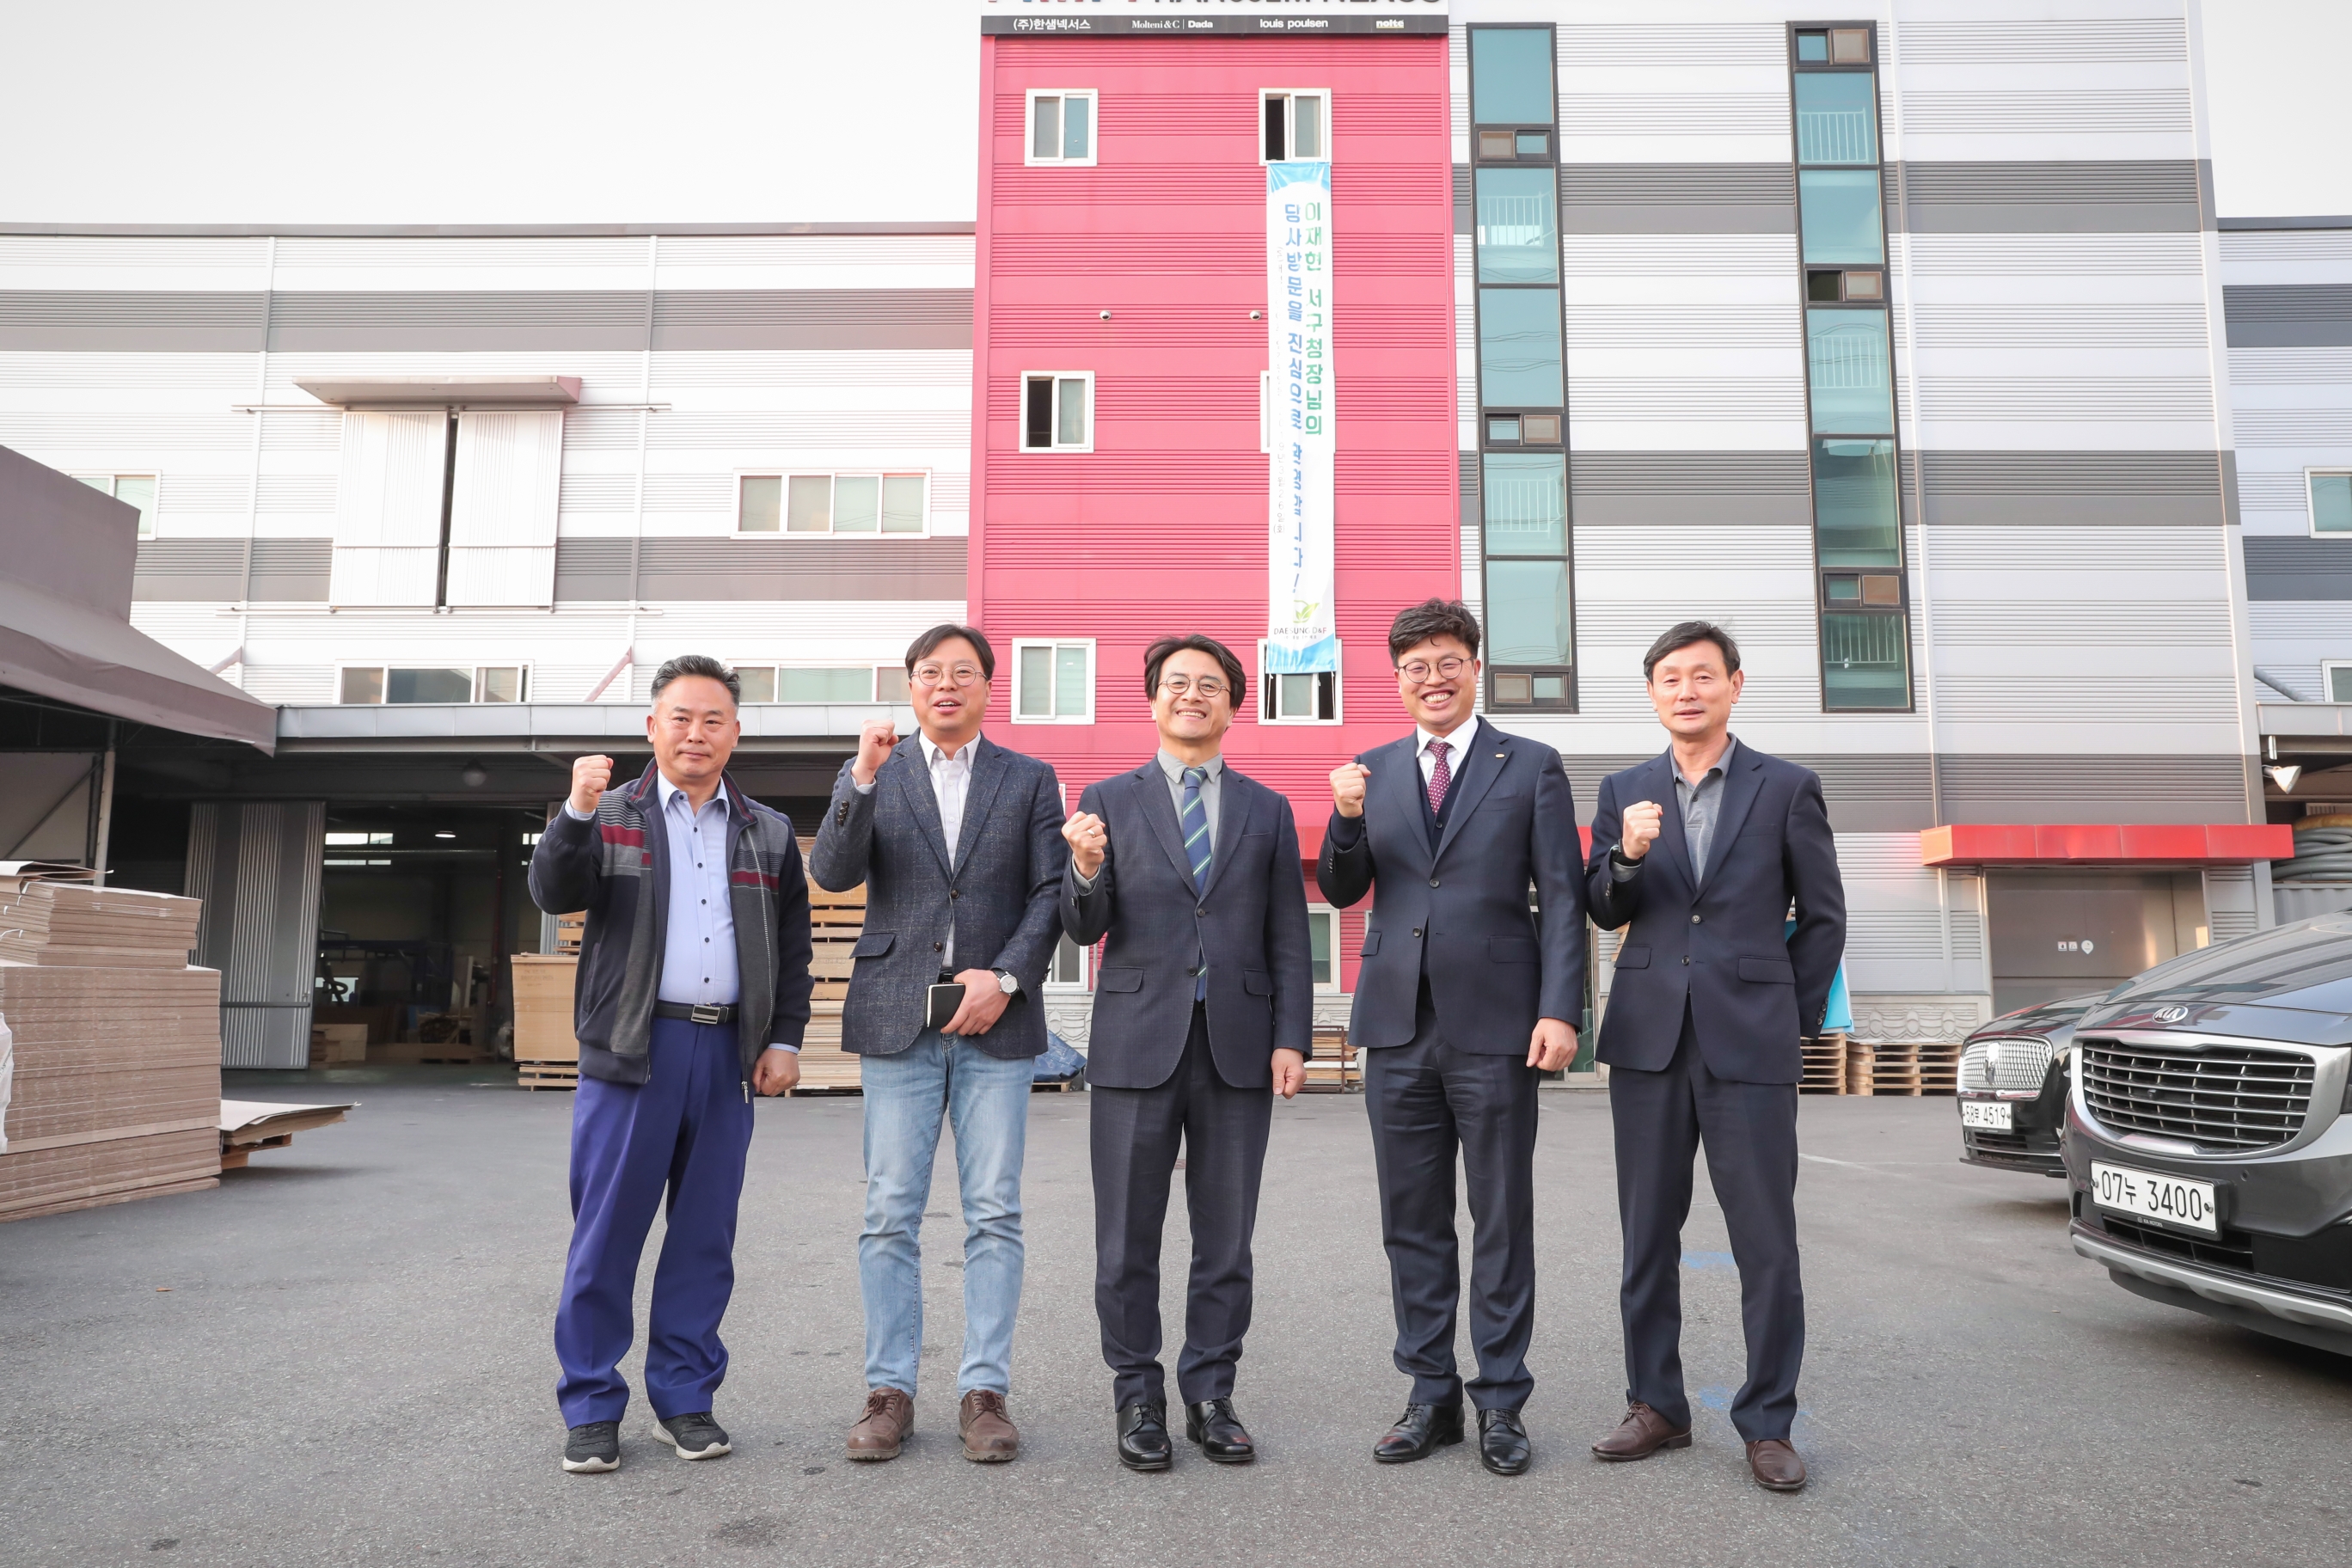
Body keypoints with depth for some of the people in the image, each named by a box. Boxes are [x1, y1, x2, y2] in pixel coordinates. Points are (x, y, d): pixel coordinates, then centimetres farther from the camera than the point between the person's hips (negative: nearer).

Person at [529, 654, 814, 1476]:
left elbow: (793, 947, 14)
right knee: (606, 1232, 1)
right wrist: (576, 814, -22)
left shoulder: (769, 832, 14)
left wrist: (784, 1039, 6)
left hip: (729, 1052, 2)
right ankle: (592, 1407, 13)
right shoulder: (611, 816, 8)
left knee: (705, 1237, 7)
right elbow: (553, 894, -7)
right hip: (633, 1049, -2)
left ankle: (685, 1398, 19)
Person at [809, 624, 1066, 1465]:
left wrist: (1006, 976, -9)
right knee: (890, 1214, 3)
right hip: (897, 1018, 0)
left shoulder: (1029, 780, 10)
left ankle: (985, 1390, 11)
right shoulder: (871, 774, 10)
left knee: (994, 1213, 2)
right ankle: (889, 1390, 14)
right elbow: (832, 874, -4)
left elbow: (1050, 891, 4)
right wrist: (862, 779, -17)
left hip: (995, 1019, 0)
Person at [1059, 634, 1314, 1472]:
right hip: (1137, 1044, -1)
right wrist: (1087, 868, -19)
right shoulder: (1108, 802, 6)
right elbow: (1085, 929, 1)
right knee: (1128, 1241, 6)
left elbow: (1289, 938, 9)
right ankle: (1138, 1401, 20)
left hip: (1237, 1047, 1)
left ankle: (1210, 1397, 22)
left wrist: (1291, 1039, 0)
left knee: (1226, 1242, 8)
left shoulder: (1267, 810, 10)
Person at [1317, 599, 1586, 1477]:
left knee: (1503, 1220, 5)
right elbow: (1341, 891, 9)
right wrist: (1348, 818, -9)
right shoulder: (1372, 772, 12)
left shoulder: (1531, 767, 4)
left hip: (1495, 1022, -3)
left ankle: (1501, 1403, 17)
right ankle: (1431, 1396, 21)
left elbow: (1562, 900, 0)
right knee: (1412, 1222, 9)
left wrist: (1561, 1009, -10)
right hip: (1398, 1022, 3)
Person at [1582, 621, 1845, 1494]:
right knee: (1647, 1234, 9)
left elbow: (1823, 917, 8)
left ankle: (1767, 1424, 14)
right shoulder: (1624, 793, 10)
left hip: (1750, 1043, -2)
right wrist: (1626, 856, -11)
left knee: (1767, 1241, 0)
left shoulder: (1786, 789, 4)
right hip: (1648, 1036, 3)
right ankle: (1657, 1407, 21)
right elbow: (1604, 913, 8)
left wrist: (1794, 1020, 5)